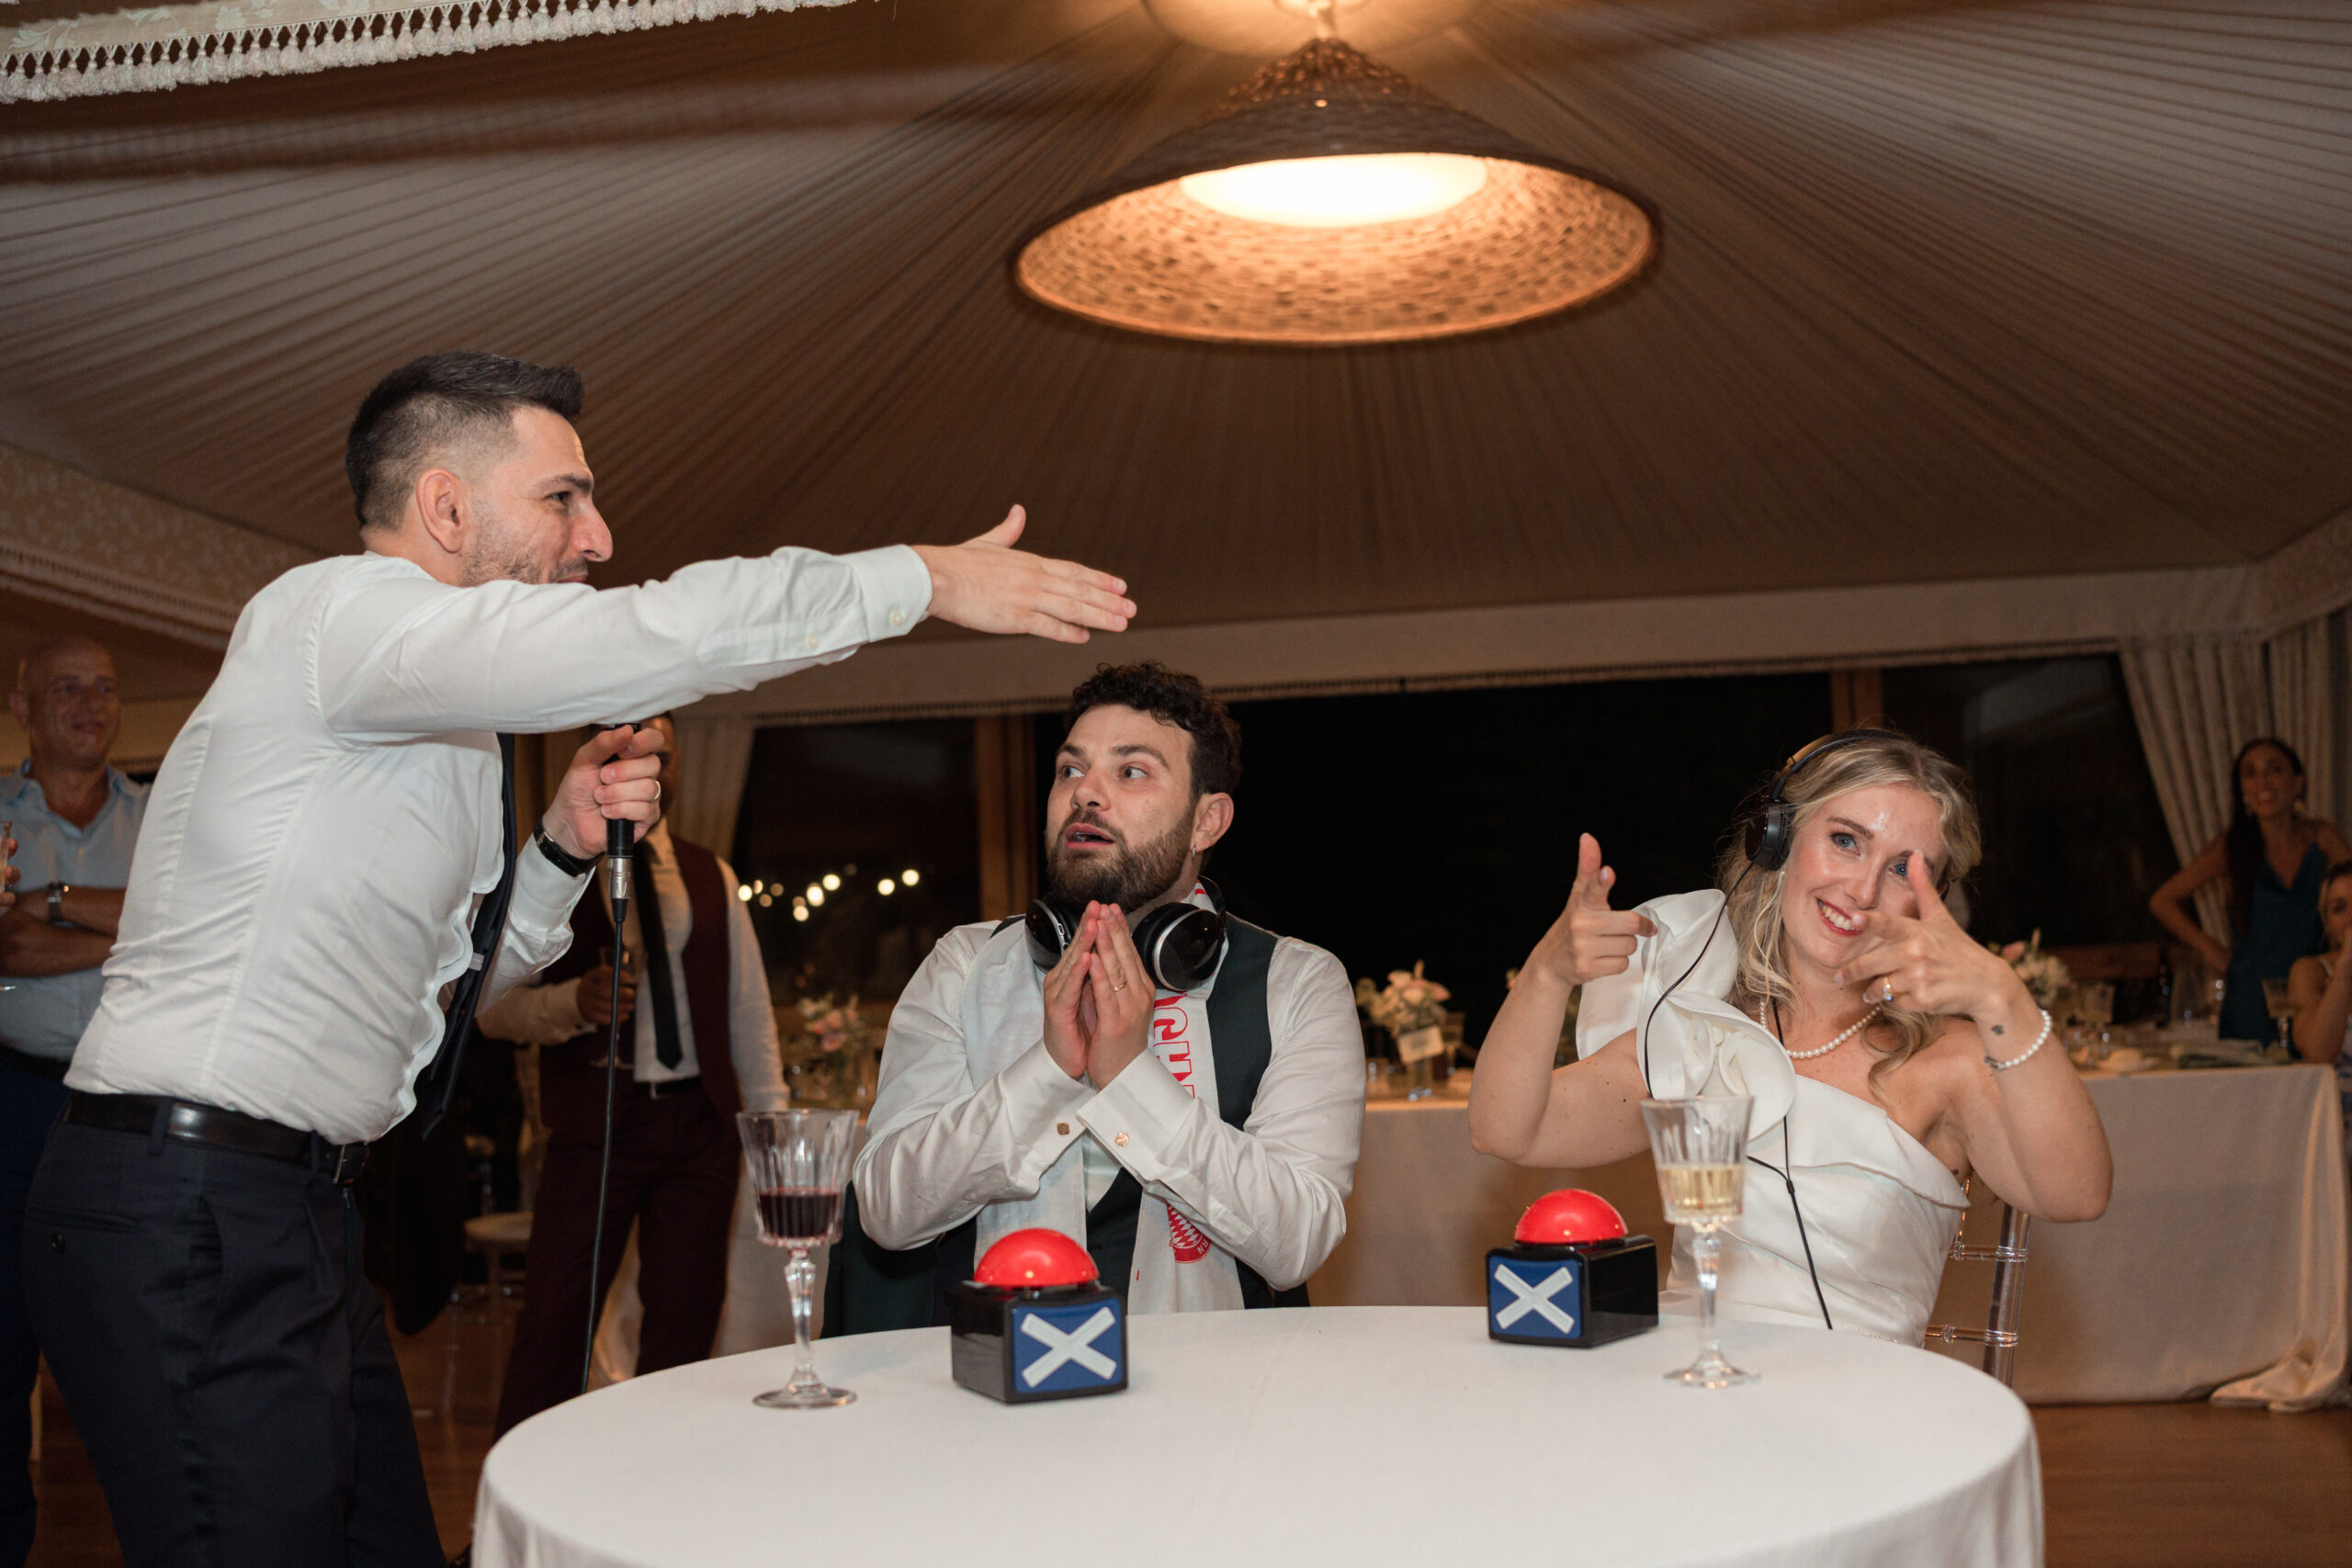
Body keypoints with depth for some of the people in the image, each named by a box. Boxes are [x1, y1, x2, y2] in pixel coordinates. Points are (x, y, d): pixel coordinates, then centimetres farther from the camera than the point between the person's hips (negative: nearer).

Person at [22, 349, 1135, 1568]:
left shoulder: (424, 725, 16)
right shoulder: (339, 612, -14)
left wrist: (561, 848, 7)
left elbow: (440, 985, 23)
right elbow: (675, 635, -25)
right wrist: (928, 577, -15)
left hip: (292, 1212, 9)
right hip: (188, 1219, -9)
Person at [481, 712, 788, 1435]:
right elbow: (494, 1006, -3)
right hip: (596, 1120, -3)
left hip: (699, 1122, 4)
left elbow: (749, 1009, 16)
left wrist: (773, 1121, 9)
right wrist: (575, 1001, -22)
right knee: (556, 1316, -7)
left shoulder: (711, 876, 15)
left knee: (687, 1314, 4)